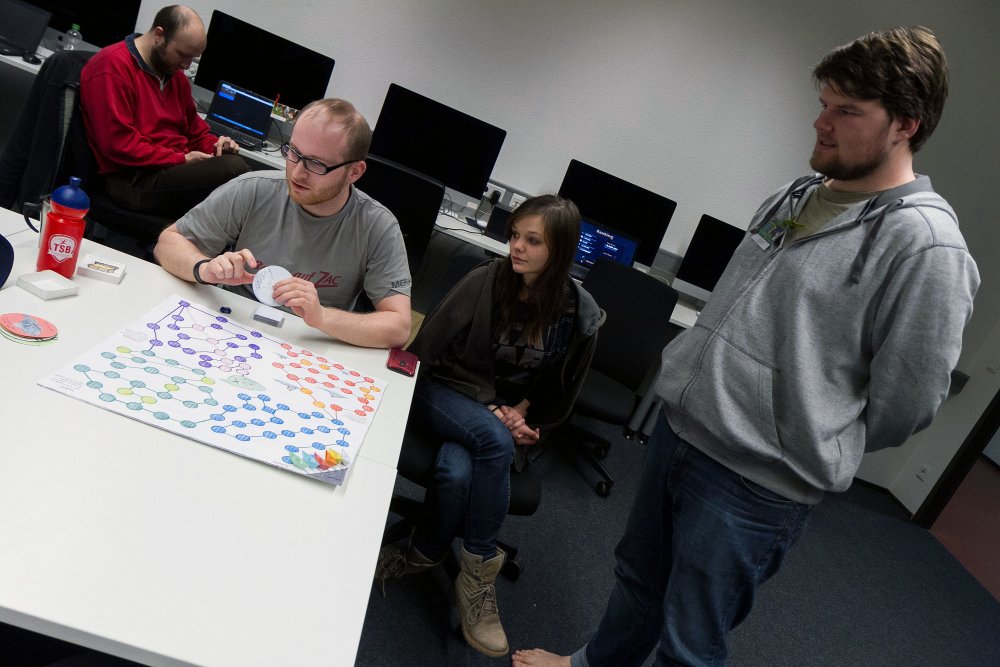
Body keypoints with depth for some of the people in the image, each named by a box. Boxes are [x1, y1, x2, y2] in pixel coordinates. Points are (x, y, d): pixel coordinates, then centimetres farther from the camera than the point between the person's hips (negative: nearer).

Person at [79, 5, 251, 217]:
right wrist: (181, 159, -14)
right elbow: (118, 144, -16)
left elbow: (195, 130, 26)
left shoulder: (175, 75, 17)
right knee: (234, 169, -30)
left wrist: (214, 144, 3)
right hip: (132, 180, -8)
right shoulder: (113, 66, -8)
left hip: (177, 169, 8)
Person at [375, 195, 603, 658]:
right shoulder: (485, 281, -11)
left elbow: (558, 389, 8)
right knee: (494, 442, -33)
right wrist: (491, 415, -16)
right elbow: (425, 348, -9)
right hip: (444, 397, -1)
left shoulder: (579, 316, -5)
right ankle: (481, 568, -15)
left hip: (506, 416, 1)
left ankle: (421, 555, -3)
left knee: (458, 472, -30)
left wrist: (519, 413, -10)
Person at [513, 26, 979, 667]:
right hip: (676, 428, 7)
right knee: (638, 578, 27)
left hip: (753, 487, -7)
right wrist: (693, 417, 15)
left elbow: (904, 404, -13)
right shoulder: (794, 197, 8)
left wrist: (817, 447, 1)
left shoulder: (927, 246, -16)